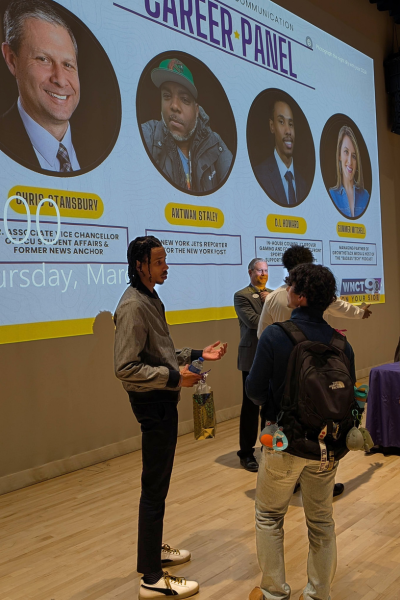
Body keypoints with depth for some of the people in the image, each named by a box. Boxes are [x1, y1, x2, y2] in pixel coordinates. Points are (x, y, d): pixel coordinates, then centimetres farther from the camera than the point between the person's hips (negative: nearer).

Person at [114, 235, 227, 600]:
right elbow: (126, 368, -24)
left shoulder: (151, 300, 12)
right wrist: (173, 376, -25)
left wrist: (197, 354, 9)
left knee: (159, 483, 20)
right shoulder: (133, 307, -19)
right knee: (155, 488, -1)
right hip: (153, 403, -10)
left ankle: (155, 550, 38)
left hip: (164, 400, 10)